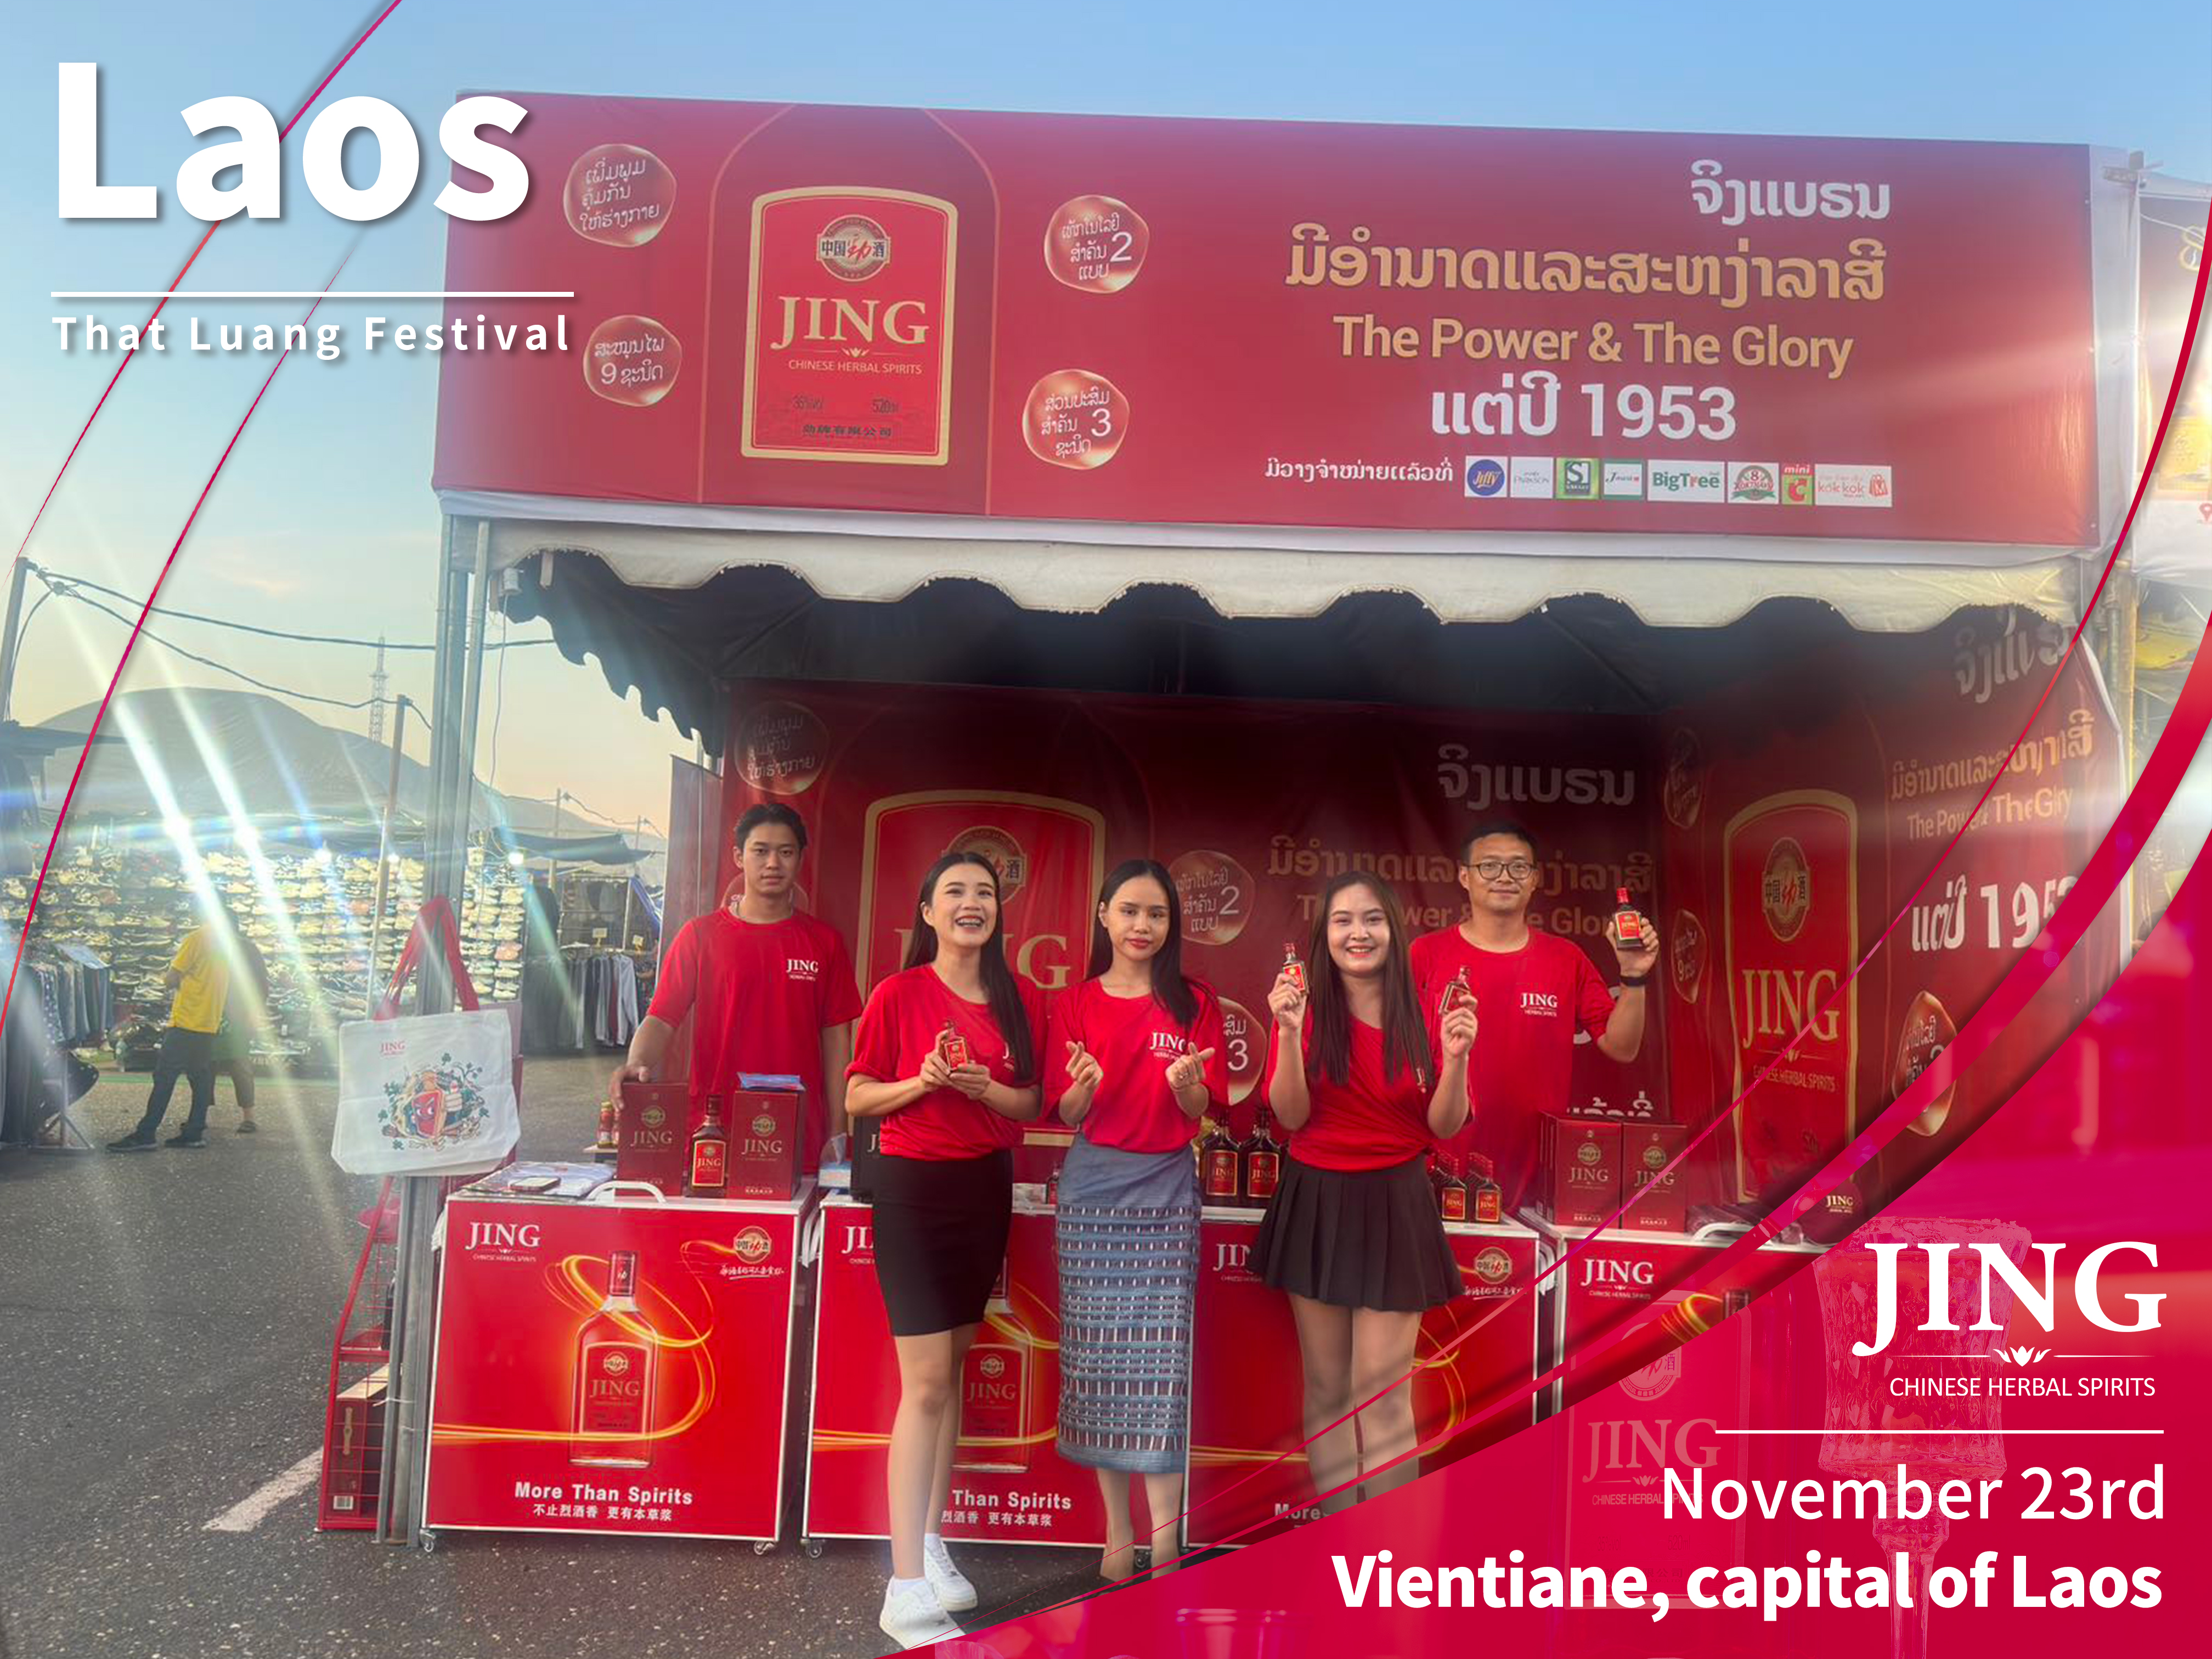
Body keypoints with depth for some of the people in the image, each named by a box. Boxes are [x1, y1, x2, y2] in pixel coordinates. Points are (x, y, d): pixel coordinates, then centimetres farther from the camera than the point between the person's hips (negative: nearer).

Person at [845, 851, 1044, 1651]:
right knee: (926, 1383, -7)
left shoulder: (1020, 999, 3)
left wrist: (983, 1089, -13)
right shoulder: (899, 994, -8)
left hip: (986, 1188, 5)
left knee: (953, 1370, 14)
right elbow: (857, 1097, -4)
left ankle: (931, 1545, 28)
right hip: (915, 1188, -5)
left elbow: (1032, 1104, 7)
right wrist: (921, 1081, -21)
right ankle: (906, 1590, 0)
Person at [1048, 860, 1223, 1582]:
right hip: (1091, 1188, 1)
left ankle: (1165, 1530, 3)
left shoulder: (1194, 1003, 3)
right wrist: (1085, 1086, -20)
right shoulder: (1075, 1005, 4)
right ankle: (1119, 1528, 14)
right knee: (1098, 1355, 3)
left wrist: (1187, 1084, -23)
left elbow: (1206, 1110, -1)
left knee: (1161, 1357, -5)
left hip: (1167, 1190, -1)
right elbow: (1064, 1114, 2)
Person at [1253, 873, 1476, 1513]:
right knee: (1326, 1386, 9)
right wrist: (1290, 1033, -22)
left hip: (1394, 1207, 0)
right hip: (1317, 1204, 1)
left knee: (1382, 1391, -1)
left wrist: (1456, 1056, -18)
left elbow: (1444, 1128, -2)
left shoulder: (1422, 1017, -1)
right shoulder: (1306, 1009, -2)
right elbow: (1290, 1117, -9)